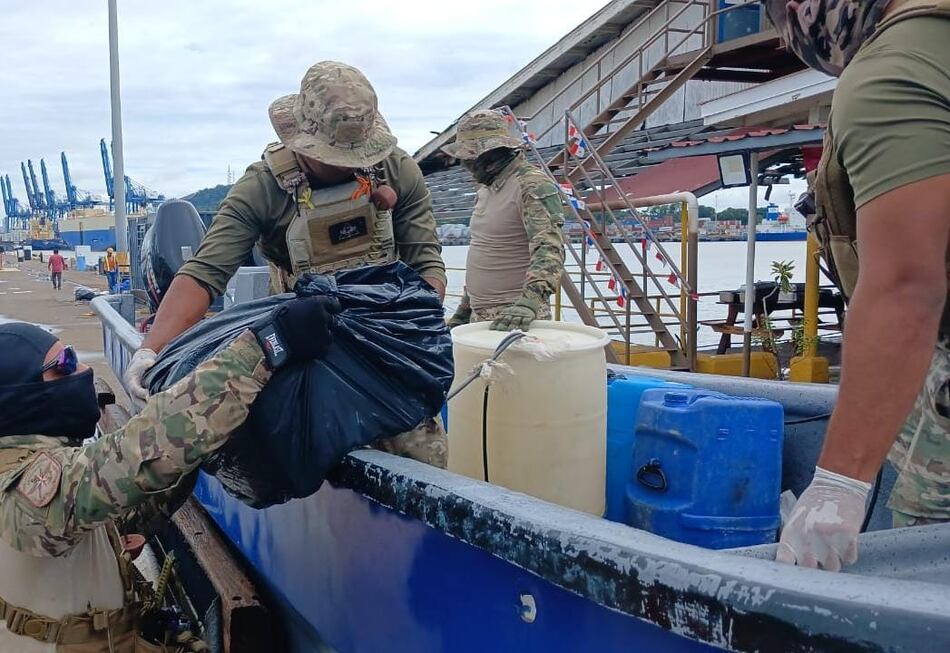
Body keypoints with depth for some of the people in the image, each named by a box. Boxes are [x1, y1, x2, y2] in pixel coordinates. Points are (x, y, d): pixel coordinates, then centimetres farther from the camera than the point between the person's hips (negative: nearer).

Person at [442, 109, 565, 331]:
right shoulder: (486, 188, 16)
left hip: (516, 320, -8)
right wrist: (463, 310, 24)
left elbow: (548, 249, -26)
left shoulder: (533, 186, -13)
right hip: (480, 317, 8)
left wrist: (530, 300, -42)